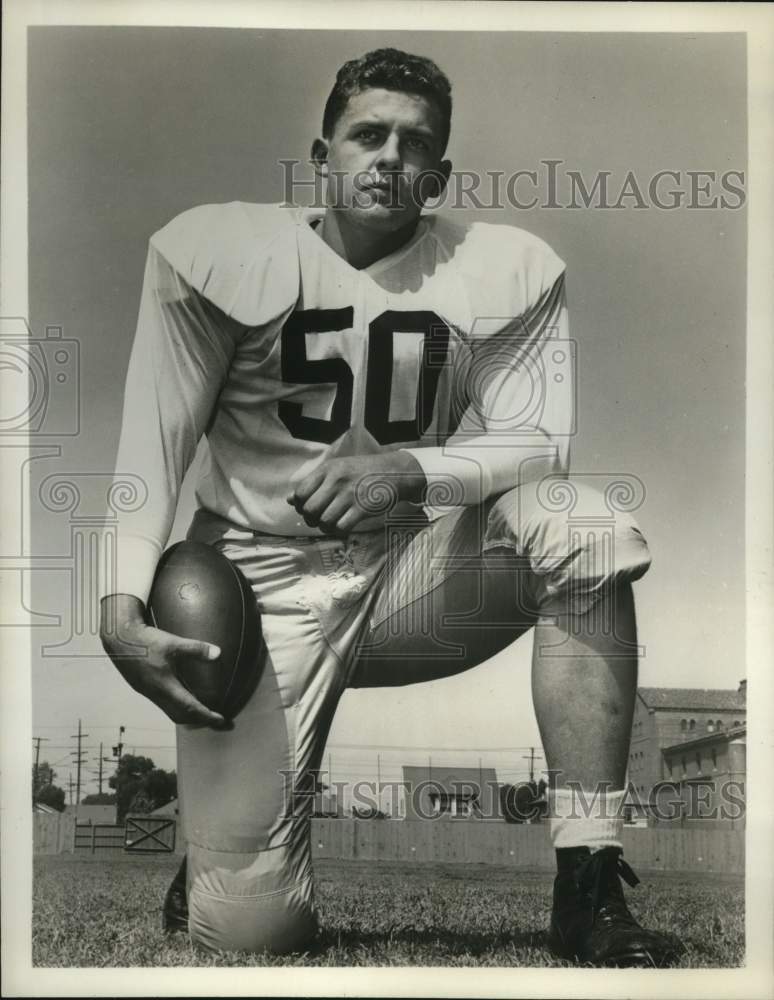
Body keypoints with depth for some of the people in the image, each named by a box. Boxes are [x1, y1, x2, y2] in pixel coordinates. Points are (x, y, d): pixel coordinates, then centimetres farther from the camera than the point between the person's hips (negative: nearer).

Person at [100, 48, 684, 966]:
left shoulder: (507, 270, -1)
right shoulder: (217, 252, -4)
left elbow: (537, 445, -7)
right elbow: (153, 439, -6)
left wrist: (407, 471, -27)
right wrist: (122, 604, -20)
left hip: (420, 570, 2)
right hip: (265, 584, -1)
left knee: (580, 525, -29)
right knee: (251, 929, -13)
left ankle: (588, 890, -22)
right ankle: (221, 843, 28)